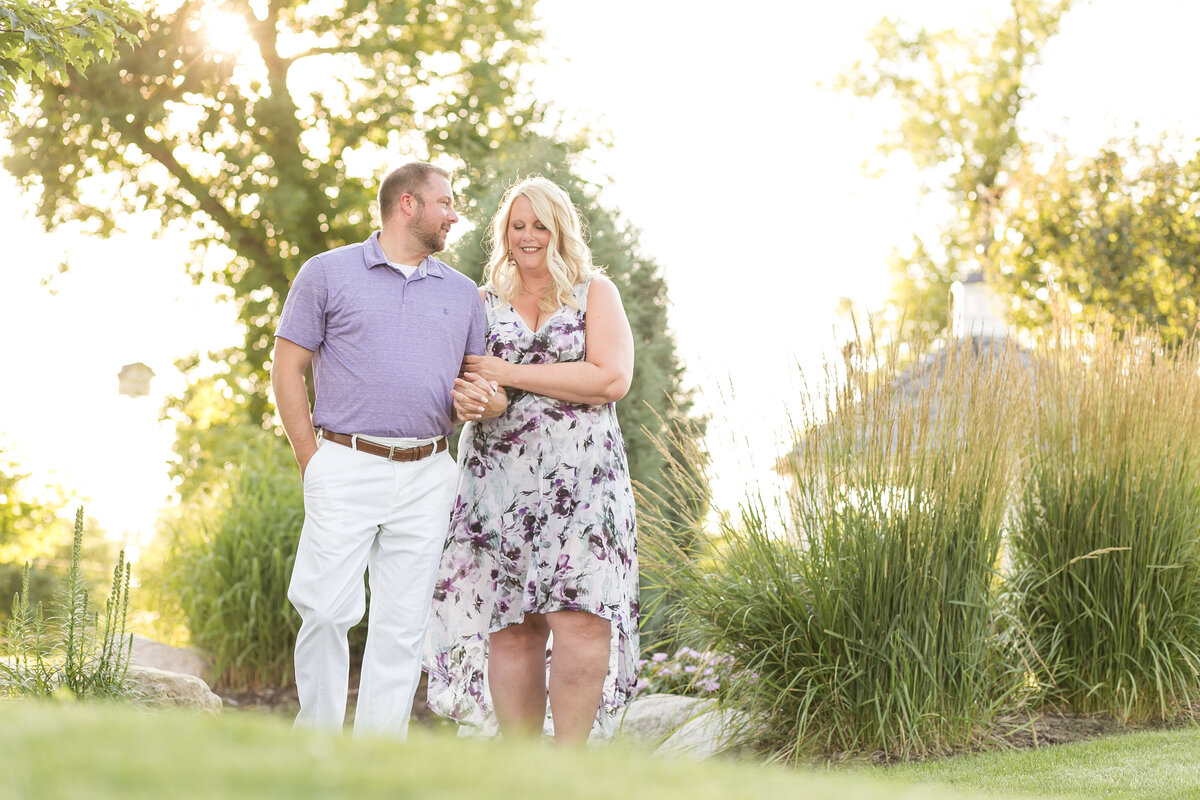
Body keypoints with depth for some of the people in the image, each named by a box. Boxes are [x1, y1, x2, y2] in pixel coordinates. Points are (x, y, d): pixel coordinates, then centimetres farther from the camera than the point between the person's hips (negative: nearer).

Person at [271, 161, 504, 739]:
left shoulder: (462, 294, 17)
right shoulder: (328, 273, 5)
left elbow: (478, 383, 23)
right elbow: (287, 368, 4)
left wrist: (478, 400, -3)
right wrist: (312, 462, -4)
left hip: (426, 477, 4)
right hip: (346, 468, -4)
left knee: (402, 625, 2)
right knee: (327, 610, -10)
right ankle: (318, 737, 6)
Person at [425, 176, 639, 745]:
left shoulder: (595, 293, 9)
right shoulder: (484, 303, 18)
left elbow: (612, 379, -5)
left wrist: (512, 374, -6)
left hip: (579, 477, -2)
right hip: (499, 478, 2)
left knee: (578, 615, -16)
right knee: (511, 627, -3)